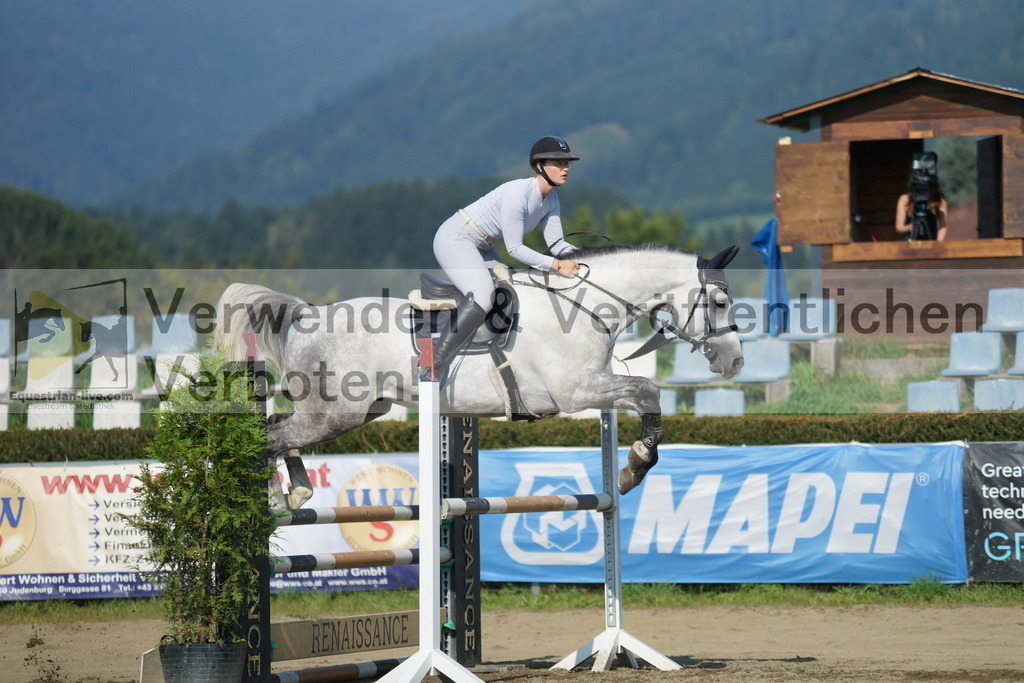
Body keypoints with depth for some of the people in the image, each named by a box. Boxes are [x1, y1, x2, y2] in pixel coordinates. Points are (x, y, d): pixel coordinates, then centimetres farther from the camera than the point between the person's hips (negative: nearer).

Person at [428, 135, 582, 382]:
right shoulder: (518, 193, -26)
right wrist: (557, 265, -25)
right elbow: (514, 248, -23)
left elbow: (556, 243, 4)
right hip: (455, 238, -11)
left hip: (481, 248, 11)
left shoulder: (551, 199, 3)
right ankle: (437, 359, -26)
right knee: (483, 297, -30)